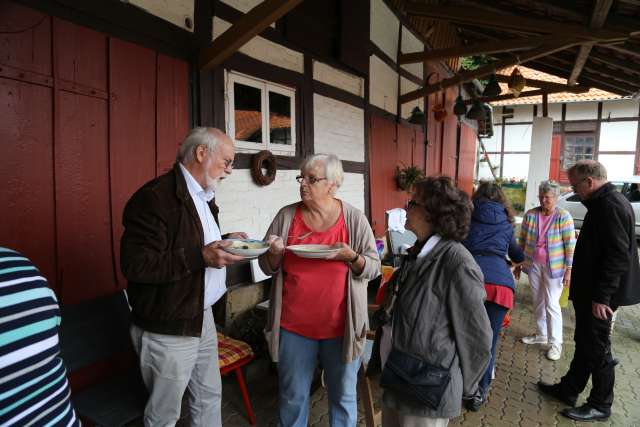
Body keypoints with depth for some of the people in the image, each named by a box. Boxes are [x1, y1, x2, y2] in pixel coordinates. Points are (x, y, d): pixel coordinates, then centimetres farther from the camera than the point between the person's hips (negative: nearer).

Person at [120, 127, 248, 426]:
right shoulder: (155, 197, -21)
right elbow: (135, 264, -26)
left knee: (209, 396, 22)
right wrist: (201, 257, -30)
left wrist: (223, 242, 2)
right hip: (168, 329, -8)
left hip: (202, 316, 9)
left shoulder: (202, 196, 10)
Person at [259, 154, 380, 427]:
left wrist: (351, 256, -21)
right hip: (294, 326, 1)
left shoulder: (354, 219, -6)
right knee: (293, 397, 19)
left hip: (341, 327, -1)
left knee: (343, 396, 18)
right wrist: (275, 254, -17)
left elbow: (373, 268, -1)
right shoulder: (287, 216, -3)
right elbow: (269, 267, 5)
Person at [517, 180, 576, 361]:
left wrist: (568, 269, -13)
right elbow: (522, 240, 6)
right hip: (533, 265, 4)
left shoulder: (563, 216, -11)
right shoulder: (530, 215, -1)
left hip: (554, 266, -4)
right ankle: (541, 335, 32)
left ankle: (555, 343, 12)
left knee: (552, 304, -1)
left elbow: (570, 245, -10)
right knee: (538, 302, 15)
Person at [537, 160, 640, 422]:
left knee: (597, 348, 4)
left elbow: (618, 256, -24)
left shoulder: (610, 205, -19)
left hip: (600, 294, -10)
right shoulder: (604, 202, 13)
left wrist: (602, 296, -23)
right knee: (585, 342, 18)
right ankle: (568, 390, 32)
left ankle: (600, 405, 21)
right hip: (591, 291, 10)